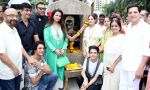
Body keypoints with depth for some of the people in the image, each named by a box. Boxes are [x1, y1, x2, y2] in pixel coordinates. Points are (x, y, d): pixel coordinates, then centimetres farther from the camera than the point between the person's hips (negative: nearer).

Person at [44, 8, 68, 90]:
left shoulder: (62, 27, 10)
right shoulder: (48, 27, -2)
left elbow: (66, 39, 5)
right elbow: (47, 40, -9)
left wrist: (63, 49, -10)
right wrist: (55, 50, -15)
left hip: (61, 52, 4)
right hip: (52, 52, -3)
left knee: (60, 69, 8)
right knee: (52, 69, 1)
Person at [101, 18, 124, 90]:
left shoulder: (122, 37, -7)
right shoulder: (109, 38, 12)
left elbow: (121, 54, -13)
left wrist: (113, 65, -14)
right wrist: (105, 65, 8)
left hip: (116, 66, -5)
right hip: (107, 66, 6)